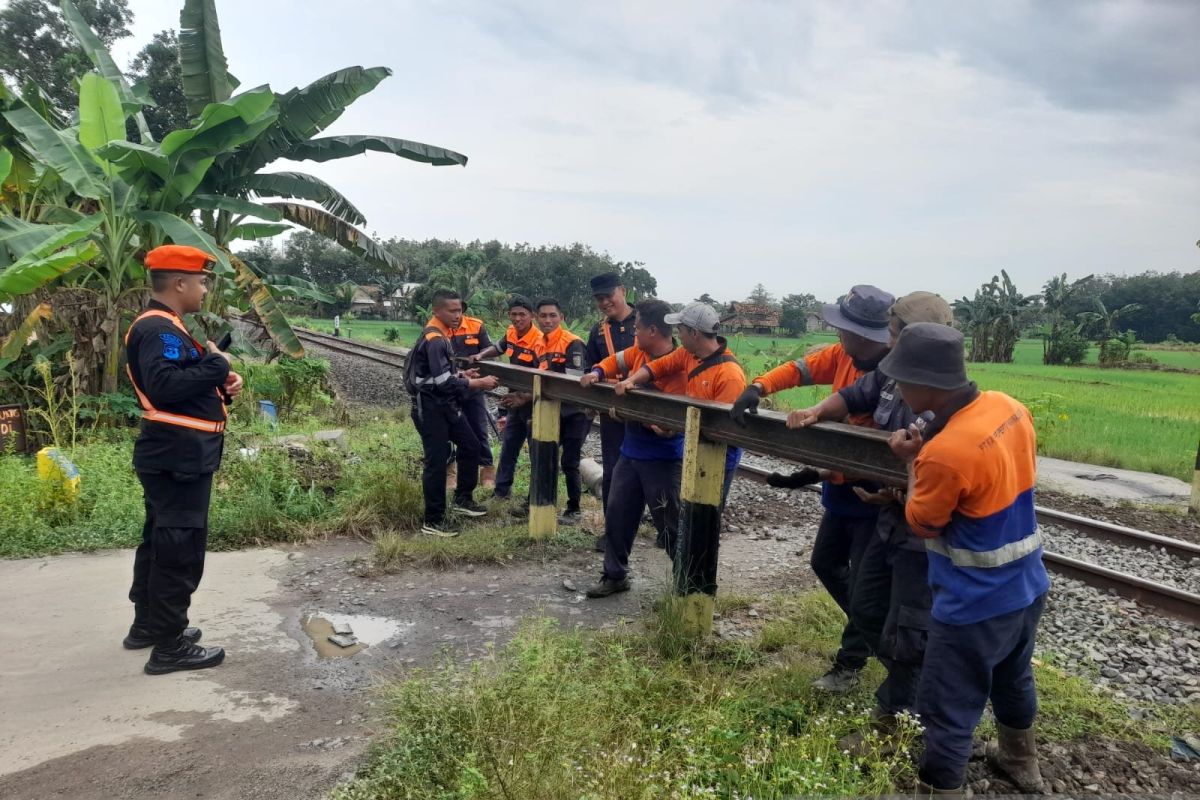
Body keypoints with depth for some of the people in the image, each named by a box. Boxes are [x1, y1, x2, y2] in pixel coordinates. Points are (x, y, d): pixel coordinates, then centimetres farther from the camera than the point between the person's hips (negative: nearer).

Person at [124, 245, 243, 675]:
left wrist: (221, 383, 1)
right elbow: (164, 386, -31)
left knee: (161, 541, 20)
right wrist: (216, 364, -22)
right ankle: (170, 646, 2)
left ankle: (148, 625, 33)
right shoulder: (158, 329, -18)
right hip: (179, 456, -11)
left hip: (174, 454, 11)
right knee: (180, 548, -6)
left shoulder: (164, 327, 17)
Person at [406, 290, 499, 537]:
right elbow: (444, 382, -25)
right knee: (437, 461, -6)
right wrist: (479, 383, -20)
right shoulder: (434, 340, -20)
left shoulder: (440, 335, 11)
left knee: (471, 445, 16)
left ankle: (463, 498, 31)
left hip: (445, 404, 10)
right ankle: (433, 521, 2)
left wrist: (462, 374, 6)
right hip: (429, 407, -10)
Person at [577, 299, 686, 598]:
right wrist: (598, 372, -1)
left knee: (670, 525, 2)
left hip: (662, 460, -8)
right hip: (630, 453, 8)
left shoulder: (676, 367, -23)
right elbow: (616, 361, 19)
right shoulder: (639, 352, 1)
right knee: (617, 515, 15)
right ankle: (615, 576, 30)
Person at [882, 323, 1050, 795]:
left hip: (975, 607, -9)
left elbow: (921, 524, -14)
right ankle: (1021, 762, 54)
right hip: (1027, 587, 9)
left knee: (947, 710, 7)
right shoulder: (1010, 407, -7)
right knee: (1012, 678, 31)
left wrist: (913, 461, -4)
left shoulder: (944, 452, -32)